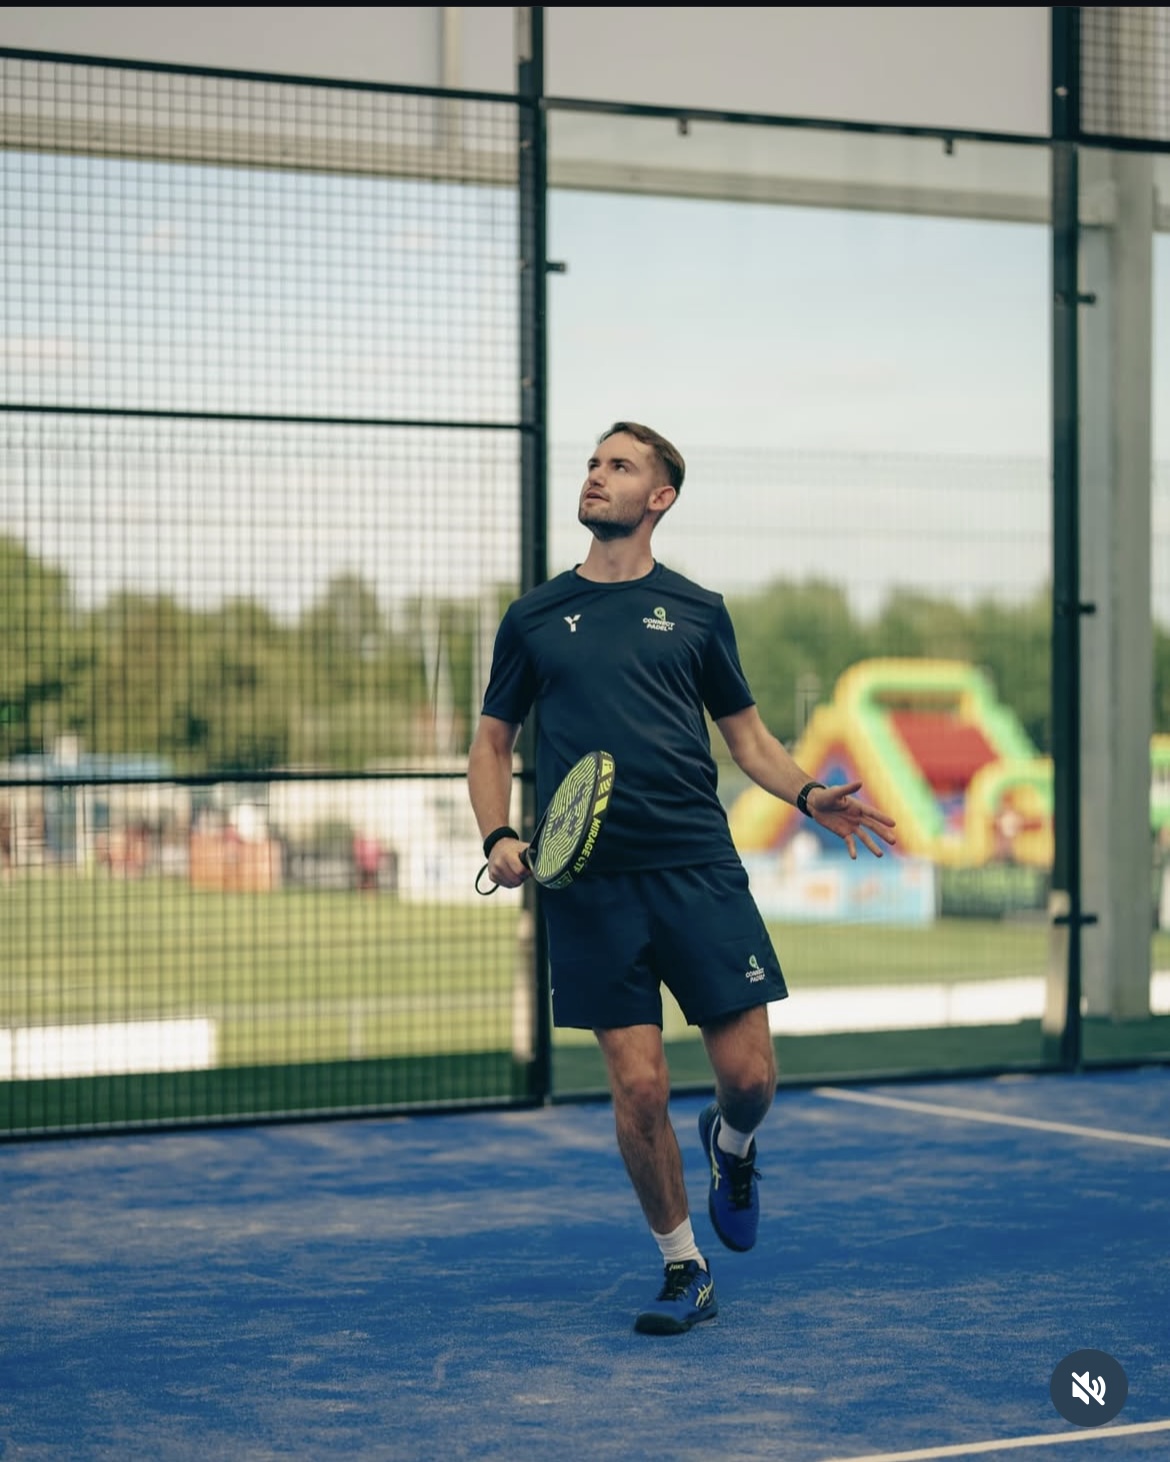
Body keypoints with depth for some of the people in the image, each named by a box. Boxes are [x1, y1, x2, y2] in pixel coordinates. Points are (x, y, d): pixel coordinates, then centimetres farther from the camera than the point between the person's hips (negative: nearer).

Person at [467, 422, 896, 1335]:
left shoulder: (697, 611, 11)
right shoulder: (534, 617, 12)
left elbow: (748, 737, 16)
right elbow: (493, 744, 16)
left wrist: (811, 796, -3)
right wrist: (499, 837, -2)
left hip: (700, 871, 0)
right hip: (588, 884, 0)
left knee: (748, 1073, -4)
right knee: (639, 1086, -5)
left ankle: (731, 1145, 33)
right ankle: (684, 1269, 13)